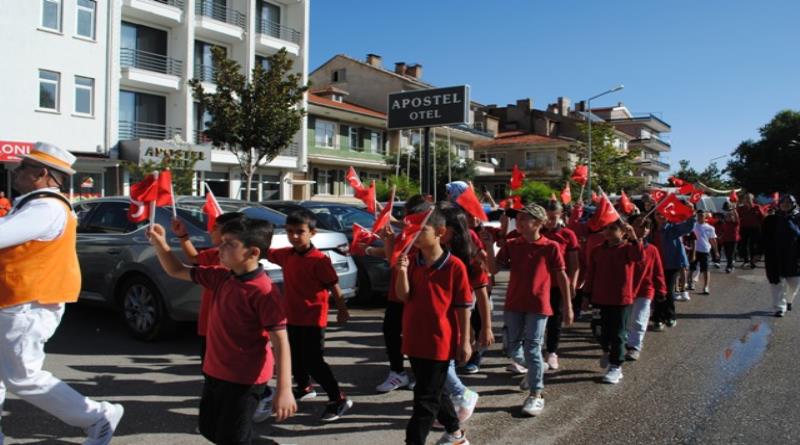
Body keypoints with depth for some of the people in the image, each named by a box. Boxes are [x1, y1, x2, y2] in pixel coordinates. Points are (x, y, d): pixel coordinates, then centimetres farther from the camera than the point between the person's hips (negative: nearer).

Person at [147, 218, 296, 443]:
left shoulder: (264, 291, -23)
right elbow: (178, 271, 13)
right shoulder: (221, 276, 0)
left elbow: (280, 342, -24)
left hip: (244, 380, -8)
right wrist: (160, 244, -4)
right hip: (214, 372, 8)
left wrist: (284, 390, -28)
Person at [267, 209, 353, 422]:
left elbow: (334, 286, -14)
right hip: (292, 318, 8)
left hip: (313, 320, -7)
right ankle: (304, 388, 45)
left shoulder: (319, 259, -19)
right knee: (295, 357, 21)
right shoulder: (286, 255, 2)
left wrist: (342, 310, -9)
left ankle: (338, 399, 3)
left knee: (313, 361, -7)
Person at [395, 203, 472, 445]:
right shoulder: (411, 262, 2)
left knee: (425, 399, 1)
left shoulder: (455, 266, -13)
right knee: (434, 392, 22)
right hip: (415, 340, 6)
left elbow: (463, 307, -8)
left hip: (441, 341, -6)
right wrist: (402, 272, -22)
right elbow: (403, 296, -5)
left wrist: (464, 341, -6)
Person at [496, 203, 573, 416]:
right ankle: (535, 370, 42)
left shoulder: (551, 247, -8)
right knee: (513, 350, 12)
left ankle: (536, 394, 14)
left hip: (538, 305, -4)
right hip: (513, 304, 4)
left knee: (532, 349, -2)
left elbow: (562, 277, -3)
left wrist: (568, 306, -2)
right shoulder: (511, 245, 1)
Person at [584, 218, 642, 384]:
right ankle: (607, 351, 44)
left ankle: (616, 366, 11)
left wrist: (634, 238, -42)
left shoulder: (628, 248, -8)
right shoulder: (598, 250, 4)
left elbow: (640, 256, -31)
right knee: (605, 330, 16)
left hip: (622, 298, -4)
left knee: (618, 333, 2)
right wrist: (588, 294, 8)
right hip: (602, 297, 4)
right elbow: (591, 274, 8)